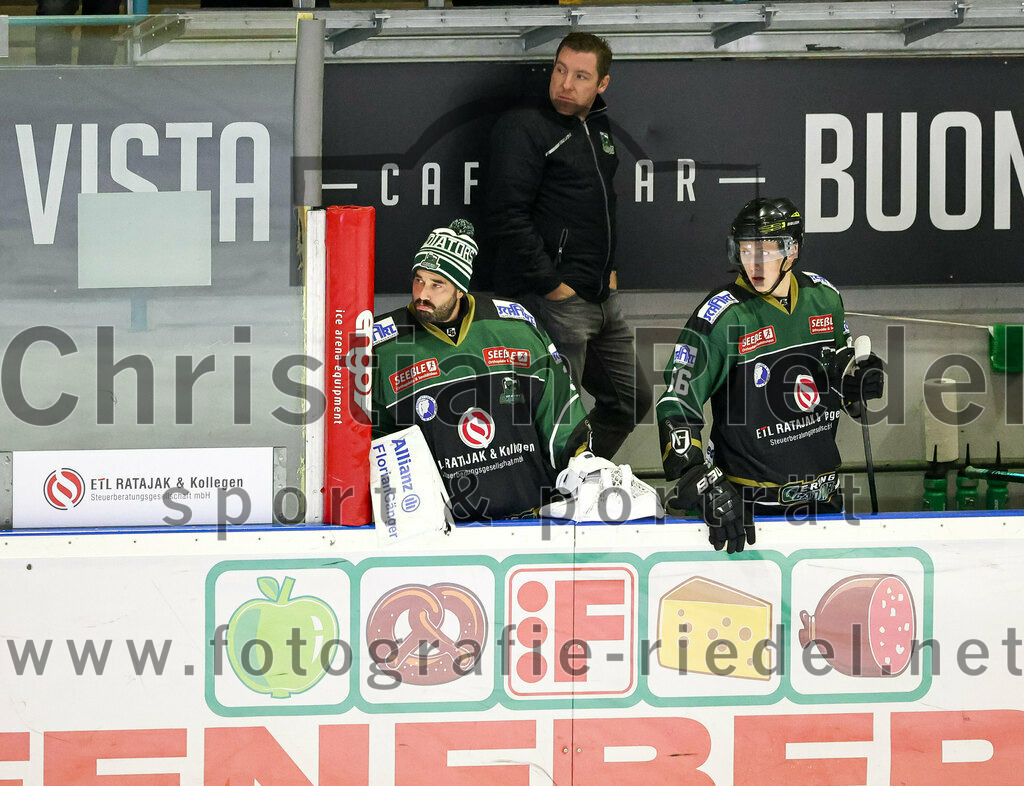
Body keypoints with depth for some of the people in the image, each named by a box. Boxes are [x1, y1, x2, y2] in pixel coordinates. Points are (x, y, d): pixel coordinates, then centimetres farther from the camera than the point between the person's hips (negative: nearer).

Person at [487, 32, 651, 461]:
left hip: (601, 297, 9)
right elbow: (508, 215, -19)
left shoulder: (600, 128, 15)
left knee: (631, 400, 16)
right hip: (553, 300, -9)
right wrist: (551, 285, -19)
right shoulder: (523, 127, -11)